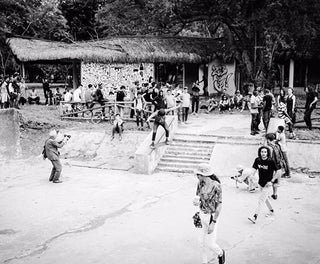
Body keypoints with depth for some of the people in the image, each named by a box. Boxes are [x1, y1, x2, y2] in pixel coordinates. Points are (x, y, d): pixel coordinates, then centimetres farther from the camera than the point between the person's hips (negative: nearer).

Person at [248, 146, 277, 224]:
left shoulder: (271, 162, -18)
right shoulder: (257, 160, -4)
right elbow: (254, 169, 4)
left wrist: (272, 181, -16)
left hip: (267, 184, -6)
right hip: (260, 182, 6)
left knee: (261, 200, -10)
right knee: (265, 198, 23)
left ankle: (255, 217, -13)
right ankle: (271, 210, 45)